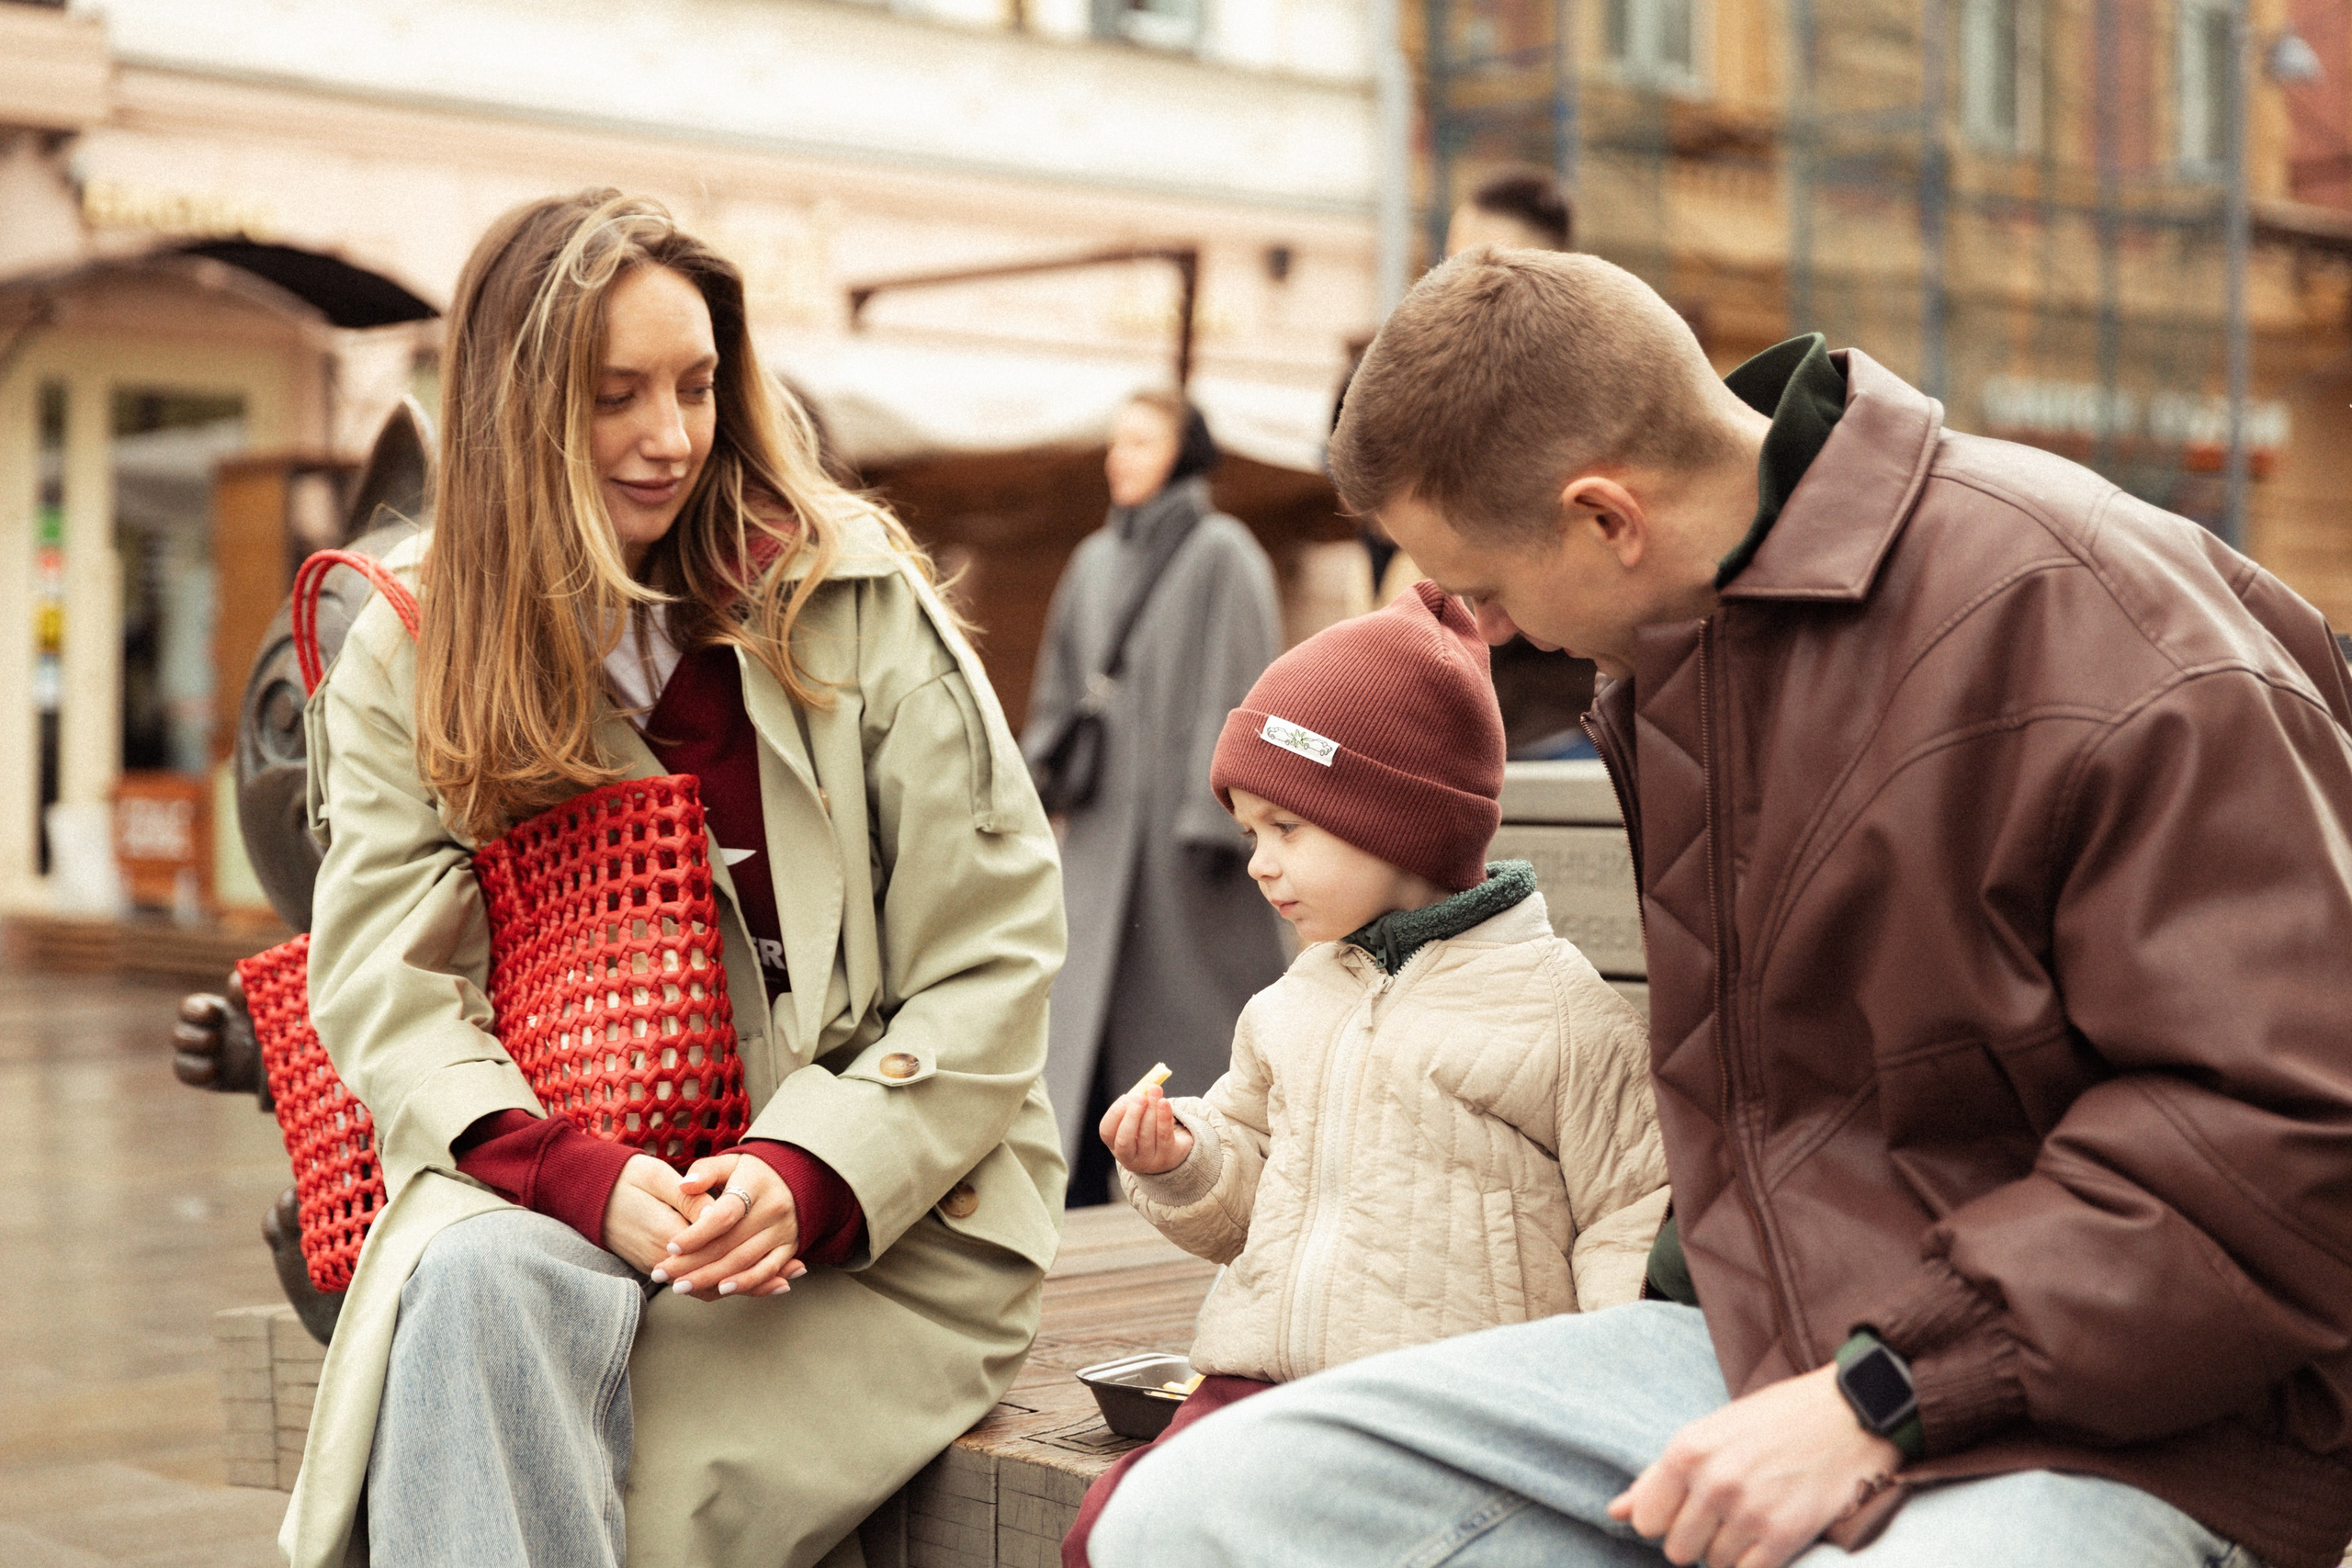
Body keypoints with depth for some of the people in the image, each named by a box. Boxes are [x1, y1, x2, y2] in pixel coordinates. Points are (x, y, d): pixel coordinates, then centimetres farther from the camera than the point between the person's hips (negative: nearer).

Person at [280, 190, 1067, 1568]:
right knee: (476, 1281, -33)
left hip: (873, 1205, -2)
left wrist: (811, 1175, -18)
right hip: (554, 1183, 2)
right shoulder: (409, 653, 9)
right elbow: (384, 978, 0)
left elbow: (992, 963, -2)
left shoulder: (855, 603, 1)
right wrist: (581, 1175, -19)